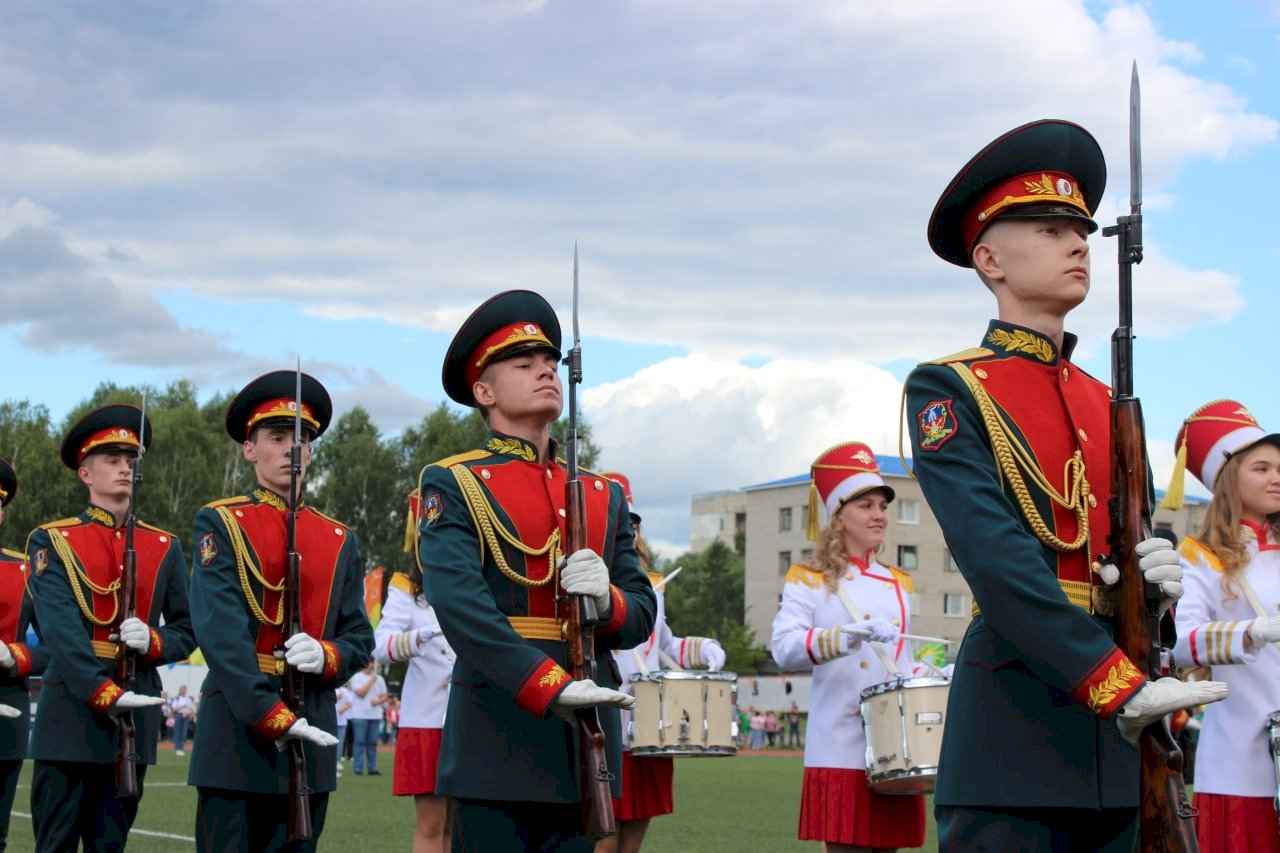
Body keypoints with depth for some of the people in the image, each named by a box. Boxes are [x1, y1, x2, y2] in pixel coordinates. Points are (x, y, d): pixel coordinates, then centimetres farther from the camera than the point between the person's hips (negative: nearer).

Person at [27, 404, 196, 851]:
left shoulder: (164, 548, 12)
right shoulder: (51, 542, 2)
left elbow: (186, 633, 13)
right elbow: (60, 629, -11)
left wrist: (152, 642, -10)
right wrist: (105, 693, -24)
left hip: (136, 712, 3)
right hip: (71, 710, -3)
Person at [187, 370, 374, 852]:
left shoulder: (339, 540, 14)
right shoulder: (220, 524, 1)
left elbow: (359, 638, 13)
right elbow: (220, 633, -11)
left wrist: (325, 656, -11)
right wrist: (273, 716, -19)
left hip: (312, 734, 4)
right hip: (236, 726, -4)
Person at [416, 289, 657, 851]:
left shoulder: (604, 495, 18)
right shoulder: (454, 484, 1)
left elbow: (641, 616, 14)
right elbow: (459, 607, -13)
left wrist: (605, 601, -11)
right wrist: (553, 688, -24)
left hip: (585, 741, 5)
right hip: (497, 735, -5)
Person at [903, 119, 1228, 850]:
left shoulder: (1110, 405, 18)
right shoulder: (946, 392, -3)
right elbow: (995, 558, -15)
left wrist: (1158, 575, -6)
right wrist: (1121, 686, -23)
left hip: (1122, 737, 6)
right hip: (1012, 738, -6)